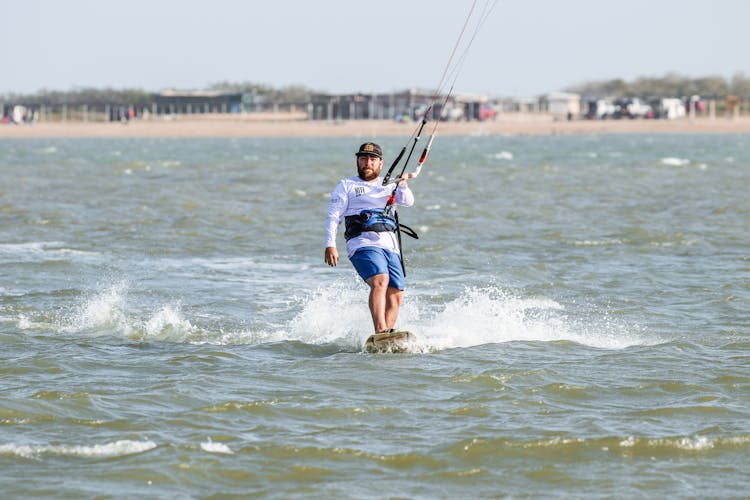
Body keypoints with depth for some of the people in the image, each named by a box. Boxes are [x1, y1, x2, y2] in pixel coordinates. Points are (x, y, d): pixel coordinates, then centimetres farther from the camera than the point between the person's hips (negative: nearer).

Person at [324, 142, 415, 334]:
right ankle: (380, 332, -40)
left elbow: (407, 201, 9)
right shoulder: (346, 186, 16)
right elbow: (333, 216, 7)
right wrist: (330, 245, -7)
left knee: (395, 296, -7)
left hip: (390, 245, 5)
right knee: (380, 280, -29)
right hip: (363, 244, -5)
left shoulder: (388, 186, 26)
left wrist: (402, 186, -12)